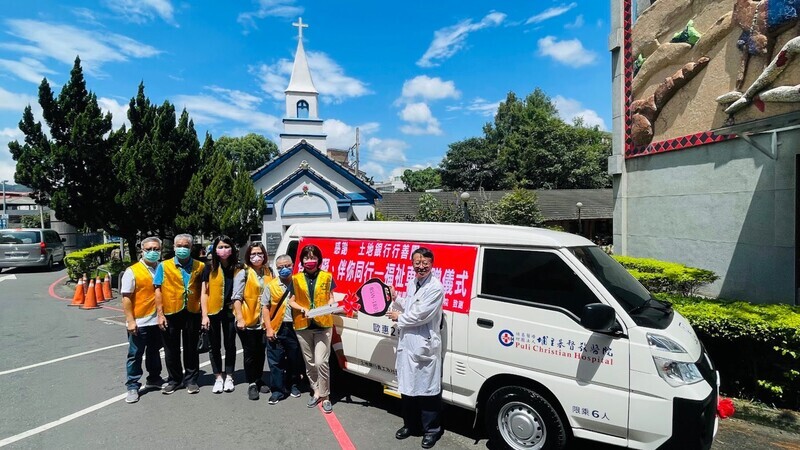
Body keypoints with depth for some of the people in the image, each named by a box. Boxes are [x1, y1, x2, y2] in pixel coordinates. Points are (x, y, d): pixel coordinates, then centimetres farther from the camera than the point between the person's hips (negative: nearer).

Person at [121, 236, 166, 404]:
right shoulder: (132, 271, -9)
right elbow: (126, 298, -11)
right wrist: (130, 320, -15)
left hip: (158, 320, 5)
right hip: (139, 322, -5)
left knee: (154, 352, 19)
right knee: (135, 355, 6)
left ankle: (154, 379, 34)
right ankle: (132, 387, 18)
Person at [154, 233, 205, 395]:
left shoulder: (200, 267, 4)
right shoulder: (164, 266, 2)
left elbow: (203, 290, 5)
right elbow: (158, 290, 0)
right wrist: (160, 313, -6)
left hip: (192, 313, 0)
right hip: (170, 313, 0)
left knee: (191, 349, 10)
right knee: (171, 350, 11)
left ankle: (191, 380, 24)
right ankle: (174, 380, 27)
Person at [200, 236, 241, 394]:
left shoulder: (238, 268, 0)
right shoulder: (210, 268, -3)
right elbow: (204, 293, -2)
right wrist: (204, 315, -8)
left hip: (230, 311, 1)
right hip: (213, 311, 0)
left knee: (230, 344, 10)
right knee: (215, 345, 10)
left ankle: (228, 377, 24)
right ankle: (218, 377, 23)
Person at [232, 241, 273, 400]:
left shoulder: (268, 272, 7)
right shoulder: (244, 274, -7)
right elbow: (236, 298, -10)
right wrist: (240, 318, -16)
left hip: (263, 321, 4)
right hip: (247, 321, -4)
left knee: (261, 352, 14)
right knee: (250, 353, 6)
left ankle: (259, 380, 30)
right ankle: (251, 384, 20)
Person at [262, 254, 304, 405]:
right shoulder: (271, 286, 4)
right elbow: (265, 307, 4)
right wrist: (269, 328, -4)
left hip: (295, 328, 0)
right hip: (276, 329, 0)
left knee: (294, 360, 12)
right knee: (276, 361, 3)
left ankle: (293, 385, 30)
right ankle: (277, 390, 15)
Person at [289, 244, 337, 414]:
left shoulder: (326, 277, 2)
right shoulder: (296, 279, 4)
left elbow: (330, 298, 7)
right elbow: (291, 301, 6)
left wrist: (330, 306, -15)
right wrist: (303, 309, -12)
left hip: (323, 325, -2)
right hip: (303, 326, 2)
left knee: (321, 362, -8)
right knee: (309, 363, 12)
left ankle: (325, 395, 8)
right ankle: (316, 391, 29)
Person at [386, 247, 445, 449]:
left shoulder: (436, 288, -15)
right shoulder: (412, 285, 11)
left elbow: (420, 315, -20)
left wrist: (399, 318, -5)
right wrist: (395, 299, 5)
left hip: (425, 347, -8)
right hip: (407, 343, 8)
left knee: (427, 390, 4)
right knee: (407, 387, 18)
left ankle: (431, 430, 23)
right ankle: (410, 424, 35)